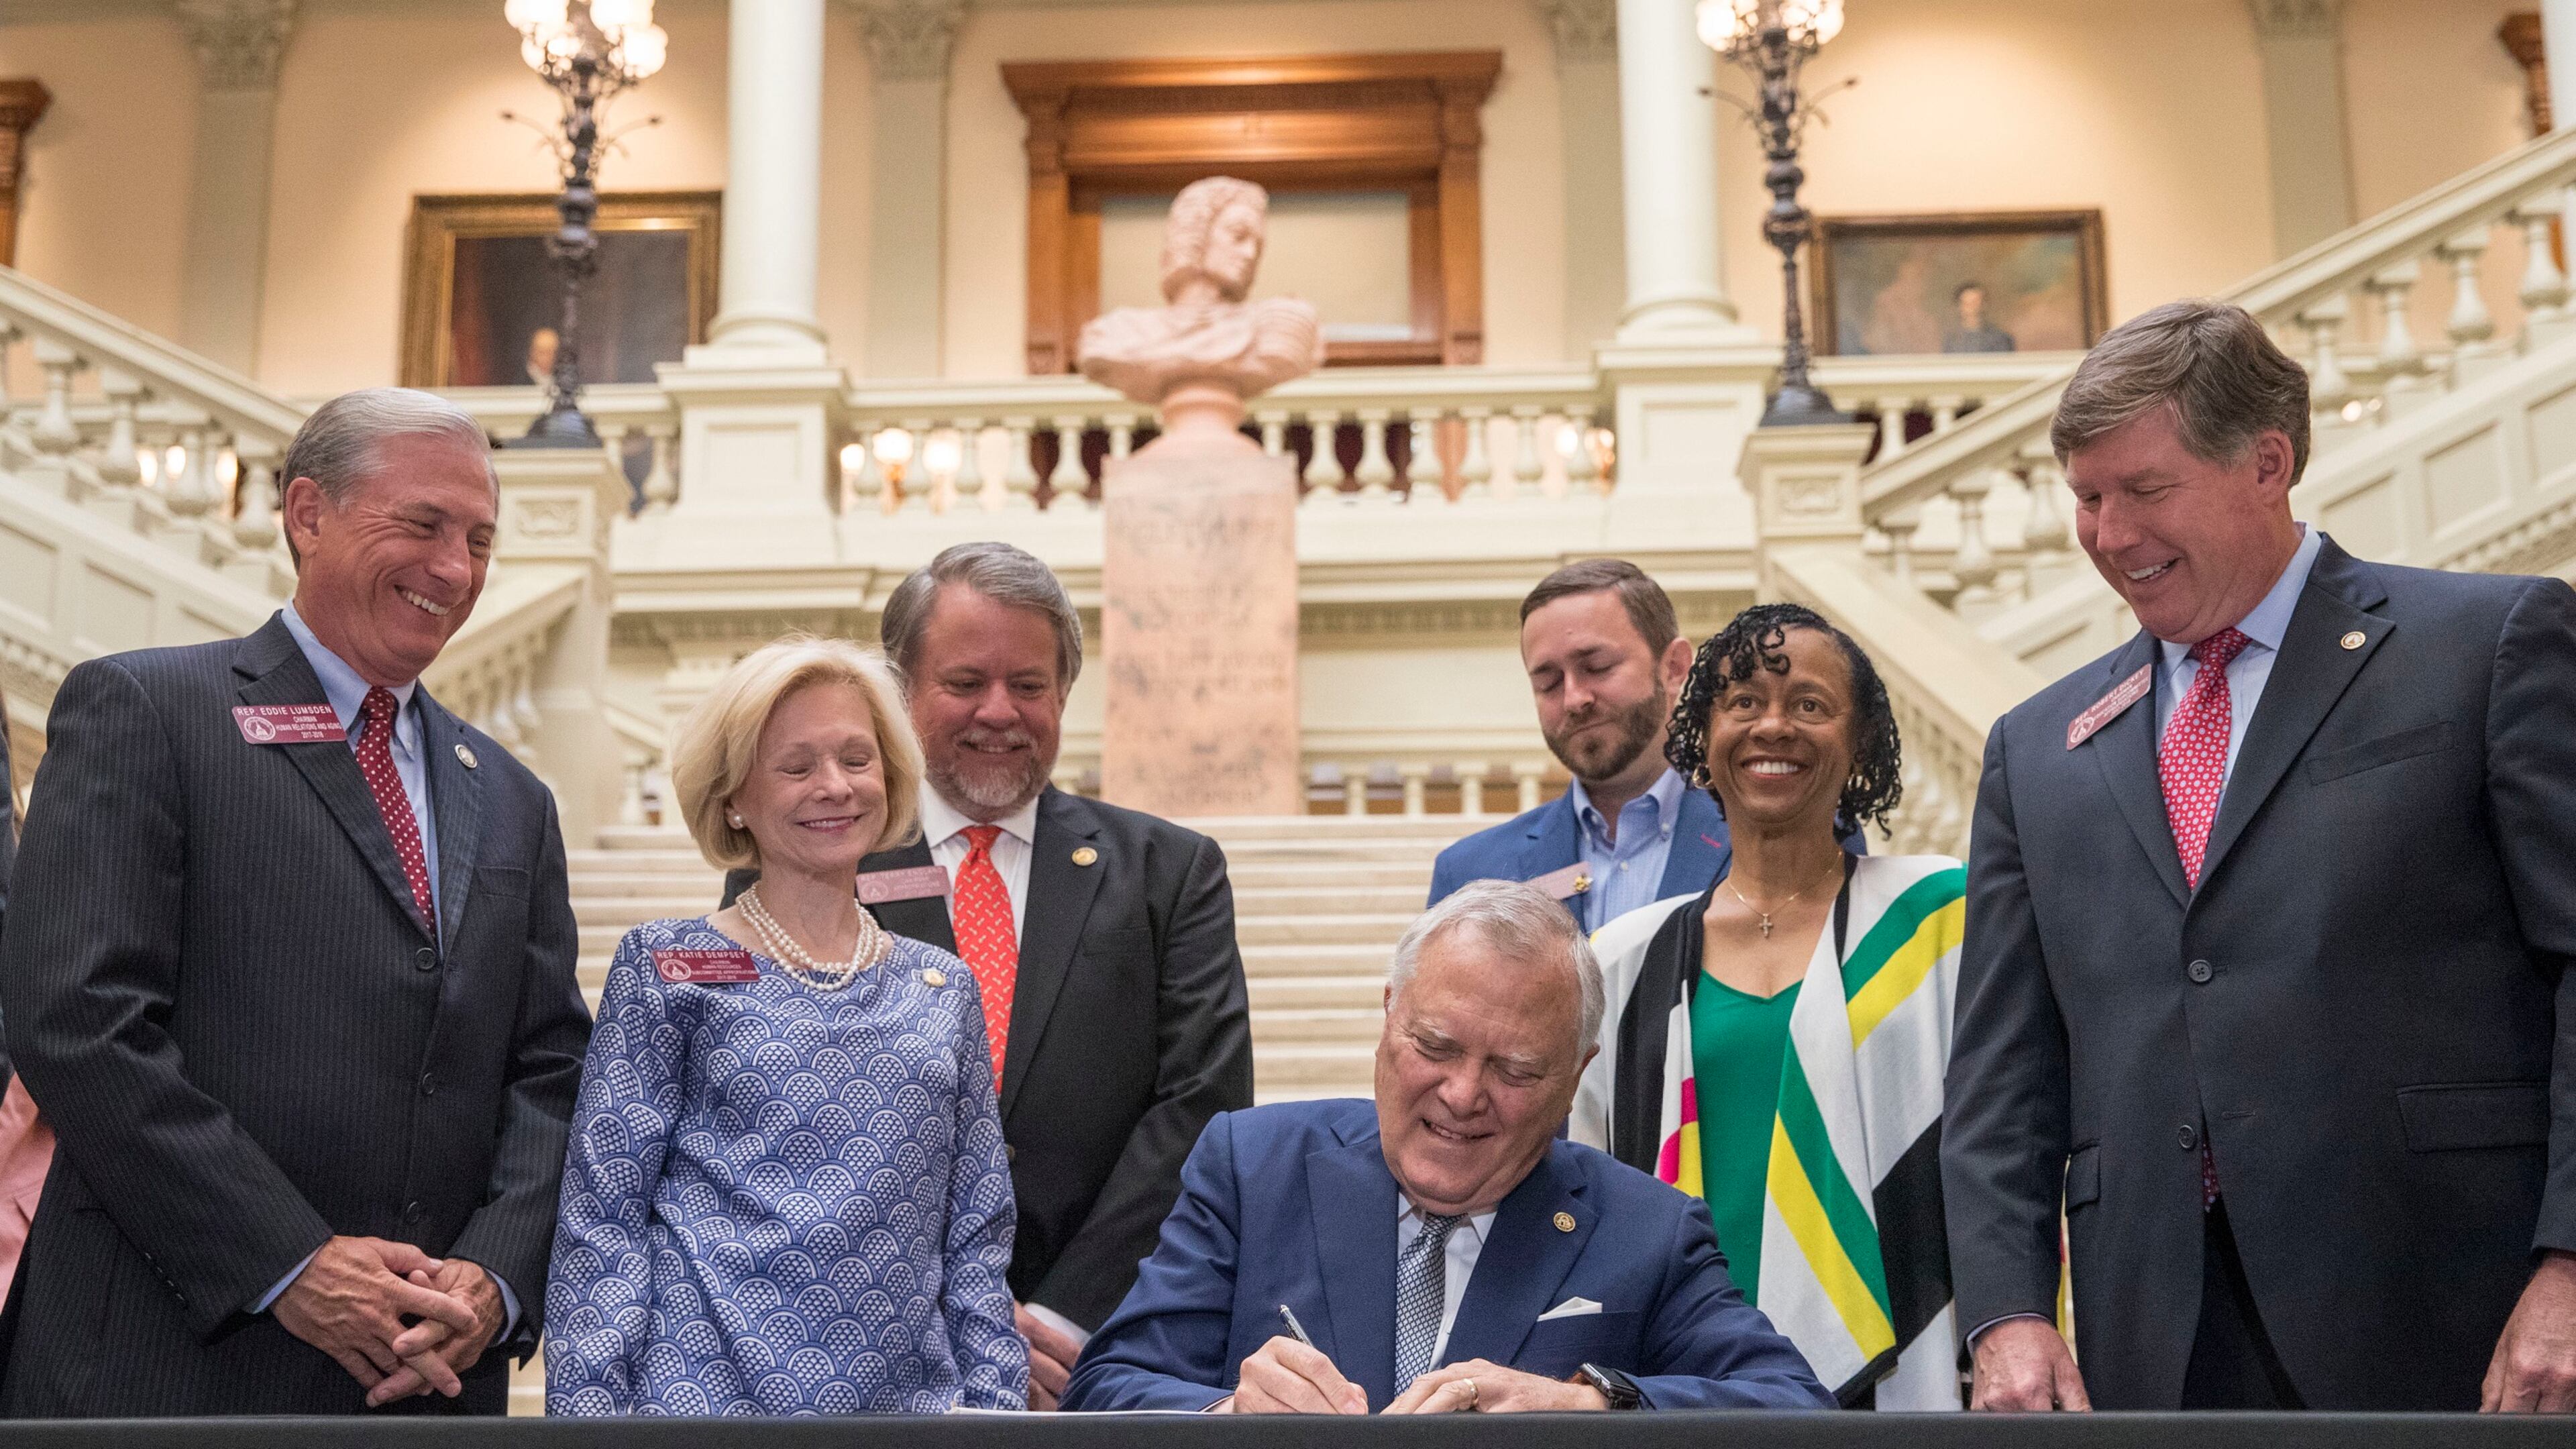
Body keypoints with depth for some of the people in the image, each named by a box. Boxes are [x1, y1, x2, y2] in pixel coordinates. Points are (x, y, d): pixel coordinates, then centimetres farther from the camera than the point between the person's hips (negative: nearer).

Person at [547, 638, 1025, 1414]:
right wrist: (587, 1406, -10)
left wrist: (996, 1405, 1)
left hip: (910, 1397, 3)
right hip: (704, 1392, -3)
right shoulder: (665, 968, 0)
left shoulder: (944, 987, 9)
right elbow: (600, 1225, -2)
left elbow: (977, 1238, 9)